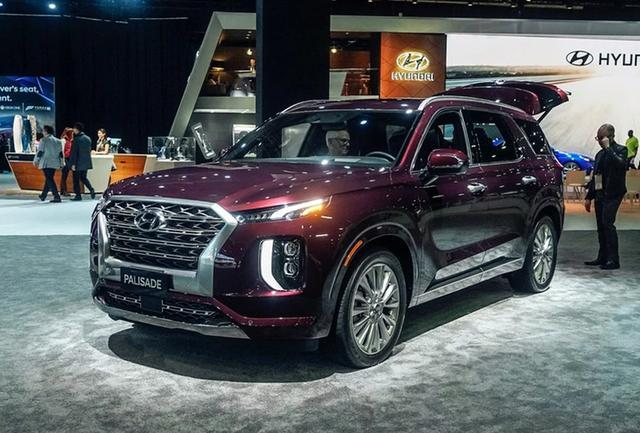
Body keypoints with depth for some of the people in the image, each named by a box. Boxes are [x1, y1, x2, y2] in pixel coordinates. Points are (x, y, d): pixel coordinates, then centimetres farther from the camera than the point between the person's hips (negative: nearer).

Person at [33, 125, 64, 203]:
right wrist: (61, 164, 17)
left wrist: (35, 161, 6)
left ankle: (57, 197, -16)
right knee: (49, 179, 17)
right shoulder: (58, 141, 11)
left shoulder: (43, 140, -8)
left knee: (49, 180, -6)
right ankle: (43, 196, 30)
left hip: (46, 163, -7)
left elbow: (40, 152, -7)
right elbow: (61, 154, 12)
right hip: (55, 164, 7)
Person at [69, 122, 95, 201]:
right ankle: (91, 189, -1)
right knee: (83, 178, 19)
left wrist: (73, 164, -13)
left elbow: (74, 152, -15)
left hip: (78, 163, -7)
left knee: (76, 180, 3)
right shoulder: (88, 138, 7)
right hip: (86, 162, 7)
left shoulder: (77, 139, -14)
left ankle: (78, 196, 5)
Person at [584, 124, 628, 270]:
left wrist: (608, 147, -19)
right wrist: (589, 197, 20)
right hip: (600, 194, 8)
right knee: (601, 226, 9)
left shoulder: (620, 150, -2)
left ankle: (613, 259, -13)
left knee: (607, 223, -16)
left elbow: (620, 164, -26)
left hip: (612, 194, -8)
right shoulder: (600, 154, 19)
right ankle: (603, 257, 15)